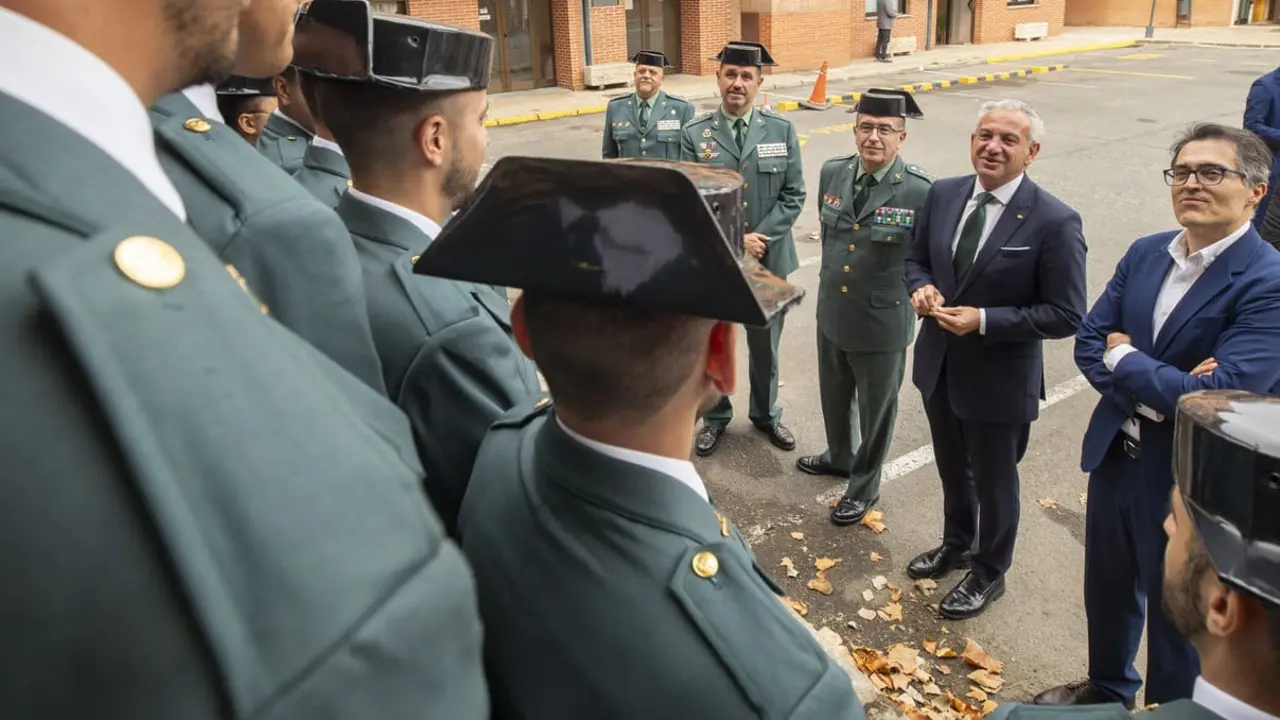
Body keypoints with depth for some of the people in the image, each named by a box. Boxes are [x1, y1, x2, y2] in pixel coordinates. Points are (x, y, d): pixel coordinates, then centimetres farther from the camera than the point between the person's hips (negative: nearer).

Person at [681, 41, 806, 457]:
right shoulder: (694, 135, -5)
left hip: (769, 259, 1)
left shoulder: (782, 130, -2)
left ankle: (766, 415, 38)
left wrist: (760, 239, -15)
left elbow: (793, 196, -4)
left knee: (765, 345, 16)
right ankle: (716, 418, 34)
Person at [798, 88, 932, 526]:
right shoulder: (832, 173, -4)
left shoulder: (921, 191, -21)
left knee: (876, 408, 14)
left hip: (883, 322, -5)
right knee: (834, 396, 25)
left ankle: (864, 486, 35)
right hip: (831, 312, 5)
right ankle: (839, 456, 52)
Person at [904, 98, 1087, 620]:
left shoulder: (1055, 222, -20)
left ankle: (988, 573, 41)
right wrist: (921, 287, -13)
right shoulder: (943, 194, -4)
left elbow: (1066, 316, -18)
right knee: (952, 469, 26)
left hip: (999, 379, -5)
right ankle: (956, 545, 53)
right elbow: (917, 259, 10)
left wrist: (984, 320, -26)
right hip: (939, 365, 5)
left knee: (993, 482, 16)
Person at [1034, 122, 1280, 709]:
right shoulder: (1144, 254, 0)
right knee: (1107, 591, 26)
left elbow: (1216, 395, -29)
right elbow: (1088, 342, -2)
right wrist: (1155, 393, -19)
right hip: (1116, 457, 7)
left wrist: (1123, 359, -15)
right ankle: (1106, 691, 52)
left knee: (1177, 617, 14)